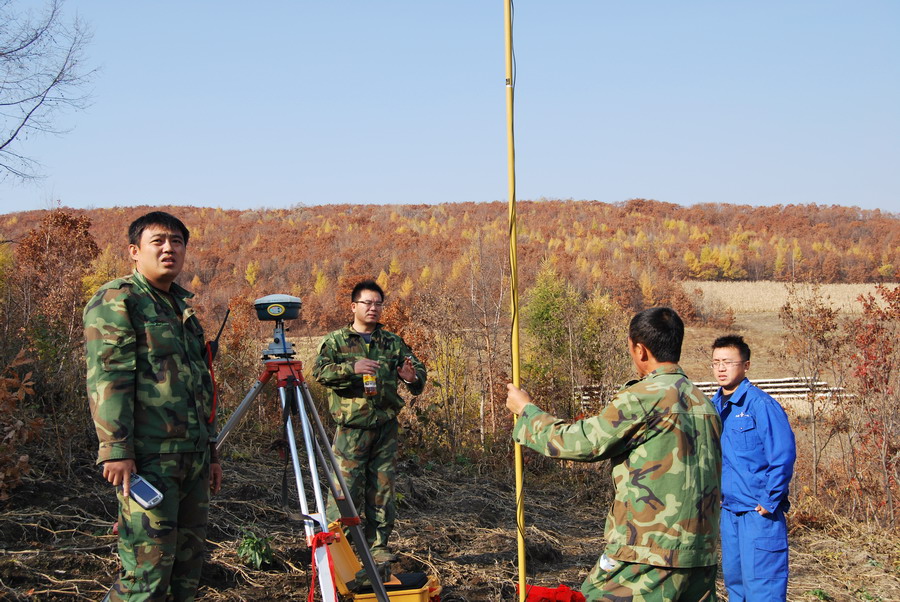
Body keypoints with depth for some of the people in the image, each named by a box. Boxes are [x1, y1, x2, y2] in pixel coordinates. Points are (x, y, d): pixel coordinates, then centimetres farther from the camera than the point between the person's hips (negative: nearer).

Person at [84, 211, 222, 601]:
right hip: (148, 458, -8)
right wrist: (115, 449, -22)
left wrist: (210, 451, 23)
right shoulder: (116, 301, -4)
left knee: (188, 570, 11)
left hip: (192, 458, 9)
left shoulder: (182, 306, 21)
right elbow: (107, 379, -14)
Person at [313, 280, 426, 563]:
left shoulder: (393, 342, 13)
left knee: (383, 489, 8)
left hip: (385, 428, 4)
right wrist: (351, 368, -26)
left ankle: (378, 545, 18)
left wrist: (412, 377, -14)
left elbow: (419, 370, 10)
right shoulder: (336, 340, 4)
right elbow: (320, 370, -10)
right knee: (345, 488, -6)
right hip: (351, 429, -3)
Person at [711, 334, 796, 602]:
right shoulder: (714, 406, 7)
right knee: (734, 578, 15)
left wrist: (769, 503, -15)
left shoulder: (760, 404, -14)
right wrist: (717, 495, 12)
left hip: (760, 511, -7)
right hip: (728, 510, 7)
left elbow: (784, 455, -17)